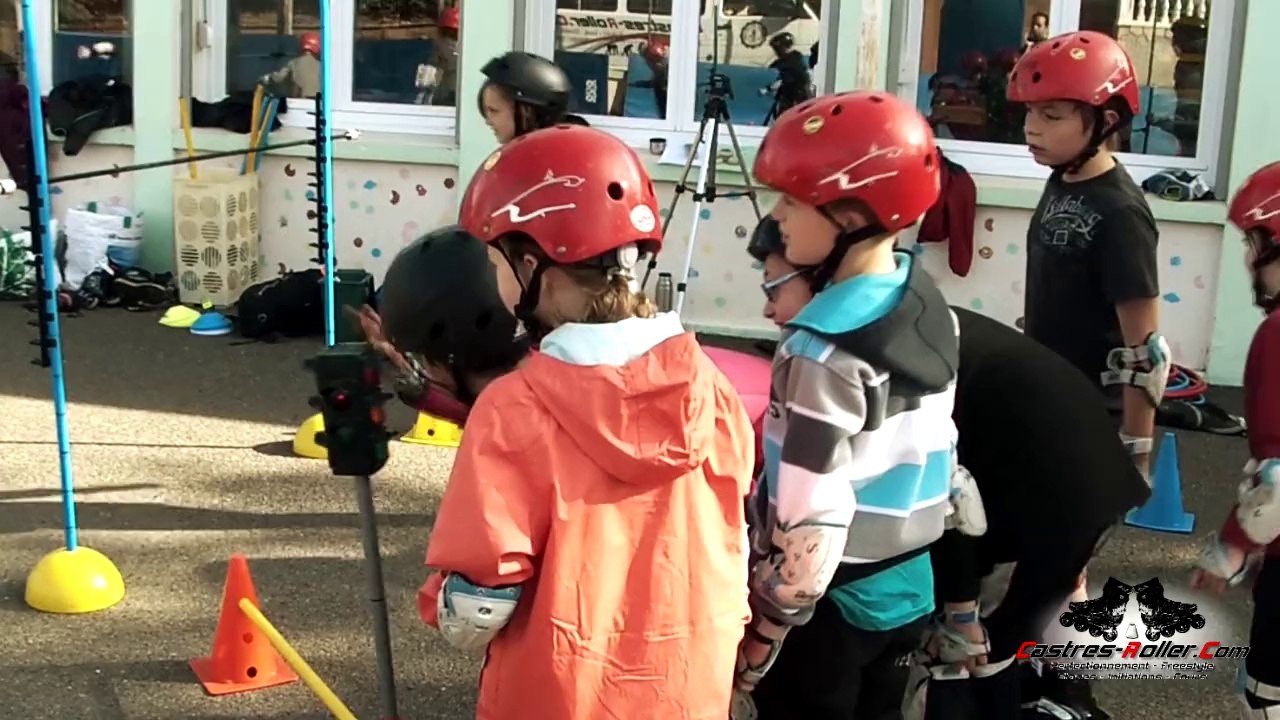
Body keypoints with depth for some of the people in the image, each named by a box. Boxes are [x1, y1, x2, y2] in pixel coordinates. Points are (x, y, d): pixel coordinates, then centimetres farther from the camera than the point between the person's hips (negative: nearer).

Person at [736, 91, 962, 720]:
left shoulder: (824, 349, -26)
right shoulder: (930, 306, -1)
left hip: (827, 608, -8)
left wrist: (762, 630, -16)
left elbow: (810, 520, -26)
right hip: (906, 591, 8)